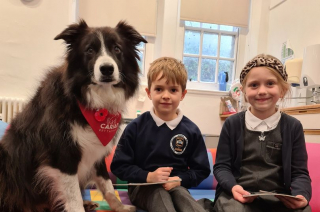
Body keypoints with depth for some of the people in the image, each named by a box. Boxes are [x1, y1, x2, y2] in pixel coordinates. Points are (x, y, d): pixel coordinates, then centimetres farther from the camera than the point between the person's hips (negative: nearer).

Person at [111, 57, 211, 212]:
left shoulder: (191, 130, 0)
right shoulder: (135, 127, -4)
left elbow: (201, 170, 6)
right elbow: (119, 166, -2)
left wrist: (179, 179, -14)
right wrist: (148, 176, -18)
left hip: (176, 186, 2)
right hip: (143, 186, -1)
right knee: (159, 195, -33)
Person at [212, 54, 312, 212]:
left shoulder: (293, 126, 7)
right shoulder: (232, 123, 3)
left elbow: (299, 172, 6)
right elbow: (221, 166, 3)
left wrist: (301, 194, -15)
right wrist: (233, 187, -17)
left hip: (280, 197, 2)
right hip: (237, 195, -2)